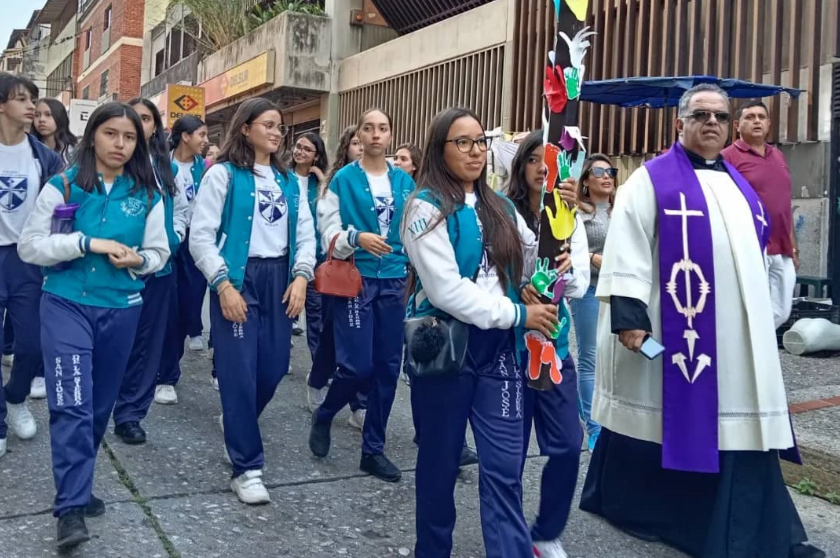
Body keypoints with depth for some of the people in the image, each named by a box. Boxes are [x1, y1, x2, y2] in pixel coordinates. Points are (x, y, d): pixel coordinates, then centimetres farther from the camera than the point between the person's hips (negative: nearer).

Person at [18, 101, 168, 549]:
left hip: (121, 309, 3)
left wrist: (137, 259, -12)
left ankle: (77, 487, 31)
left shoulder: (147, 195, 5)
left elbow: (159, 253, 10)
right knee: (71, 404, -13)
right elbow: (29, 246, -5)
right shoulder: (62, 185, -2)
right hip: (66, 304, -3)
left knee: (99, 405, 12)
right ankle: (71, 508, -9)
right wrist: (88, 243, -17)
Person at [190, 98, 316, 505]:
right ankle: (246, 468, 5)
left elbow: (305, 234, 11)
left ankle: (237, 425, 38)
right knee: (240, 372, -5)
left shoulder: (288, 180, 13)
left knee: (274, 367, 7)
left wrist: (301, 277, -4)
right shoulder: (223, 174, -3)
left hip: (279, 279, 6)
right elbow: (201, 236, -8)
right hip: (237, 279, -5)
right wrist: (223, 285, -16)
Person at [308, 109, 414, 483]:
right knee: (357, 365, -8)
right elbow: (329, 233, -7)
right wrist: (356, 238, -24)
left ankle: (373, 449, 20)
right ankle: (323, 417, 23)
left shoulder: (405, 182, 8)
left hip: (394, 282, 4)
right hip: (355, 279, -4)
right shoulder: (343, 179, -3)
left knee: (388, 368, 6)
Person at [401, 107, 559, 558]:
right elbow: (446, 291, -17)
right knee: (441, 460, 11)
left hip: (498, 347, 4)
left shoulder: (500, 207, 12)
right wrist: (517, 315, -15)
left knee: (504, 467, 0)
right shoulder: (427, 207, -7)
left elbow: (528, 264, 8)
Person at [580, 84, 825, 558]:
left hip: (738, 335, 6)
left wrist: (765, 318, 19)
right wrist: (628, 315, -20)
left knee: (739, 424, 6)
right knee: (667, 418, 6)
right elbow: (627, 252, -11)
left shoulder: (738, 185, 17)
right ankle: (620, 499, 26)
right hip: (674, 329, -6)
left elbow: (754, 259, 22)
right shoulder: (651, 180, -5)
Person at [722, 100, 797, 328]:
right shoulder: (728, 157, -5)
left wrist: (793, 246, 17)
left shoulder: (778, 156, 15)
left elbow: (785, 205, 19)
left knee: (780, 314, 11)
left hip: (782, 252, 7)